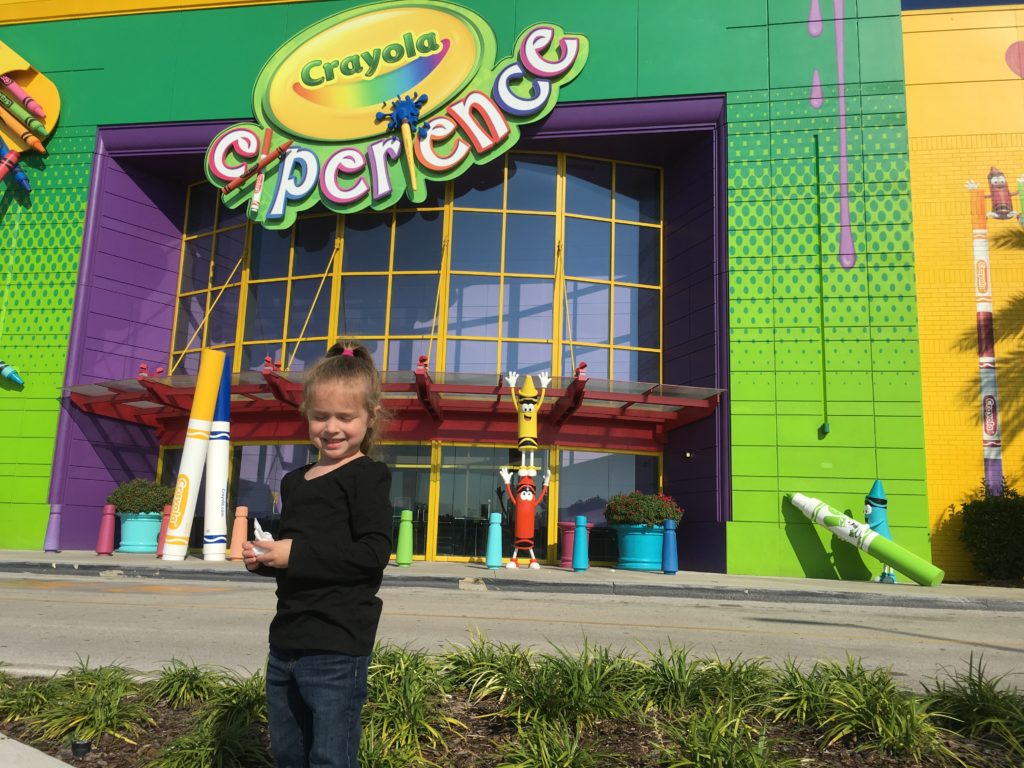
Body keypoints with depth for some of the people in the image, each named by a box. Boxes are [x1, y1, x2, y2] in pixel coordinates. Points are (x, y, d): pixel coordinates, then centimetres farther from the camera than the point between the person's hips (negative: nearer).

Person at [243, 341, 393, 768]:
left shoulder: (368, 476, -9)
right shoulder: (295, 481, 15)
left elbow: (373, 553, -20)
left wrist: (296, 555, -19)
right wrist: (263, 558, 5)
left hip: (336, 648, -8)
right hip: (286, 641, 8)